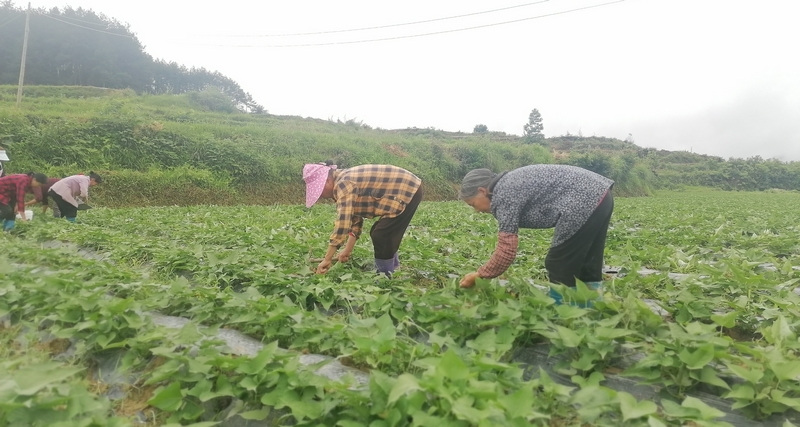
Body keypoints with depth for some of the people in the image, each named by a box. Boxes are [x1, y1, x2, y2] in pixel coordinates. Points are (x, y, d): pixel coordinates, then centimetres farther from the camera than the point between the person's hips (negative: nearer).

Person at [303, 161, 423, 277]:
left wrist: (327, 259, -24)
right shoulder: (346, 180, 10)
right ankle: (391, 267, 32)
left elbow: (342, 224, -27)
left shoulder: (343, 184, -20)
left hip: (408, 191, -10)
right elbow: (355, 217, 13)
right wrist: (348, 250, 10)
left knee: (381, 235, -7)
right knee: (379, 233, 18)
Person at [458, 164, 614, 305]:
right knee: (588, 264, 19)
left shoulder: (504, 195, -11)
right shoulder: (508, 184, 17)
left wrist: (479, 275, 0)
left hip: (585, 202, -10)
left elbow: (506, 250, -12)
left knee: (560, 267, 2)